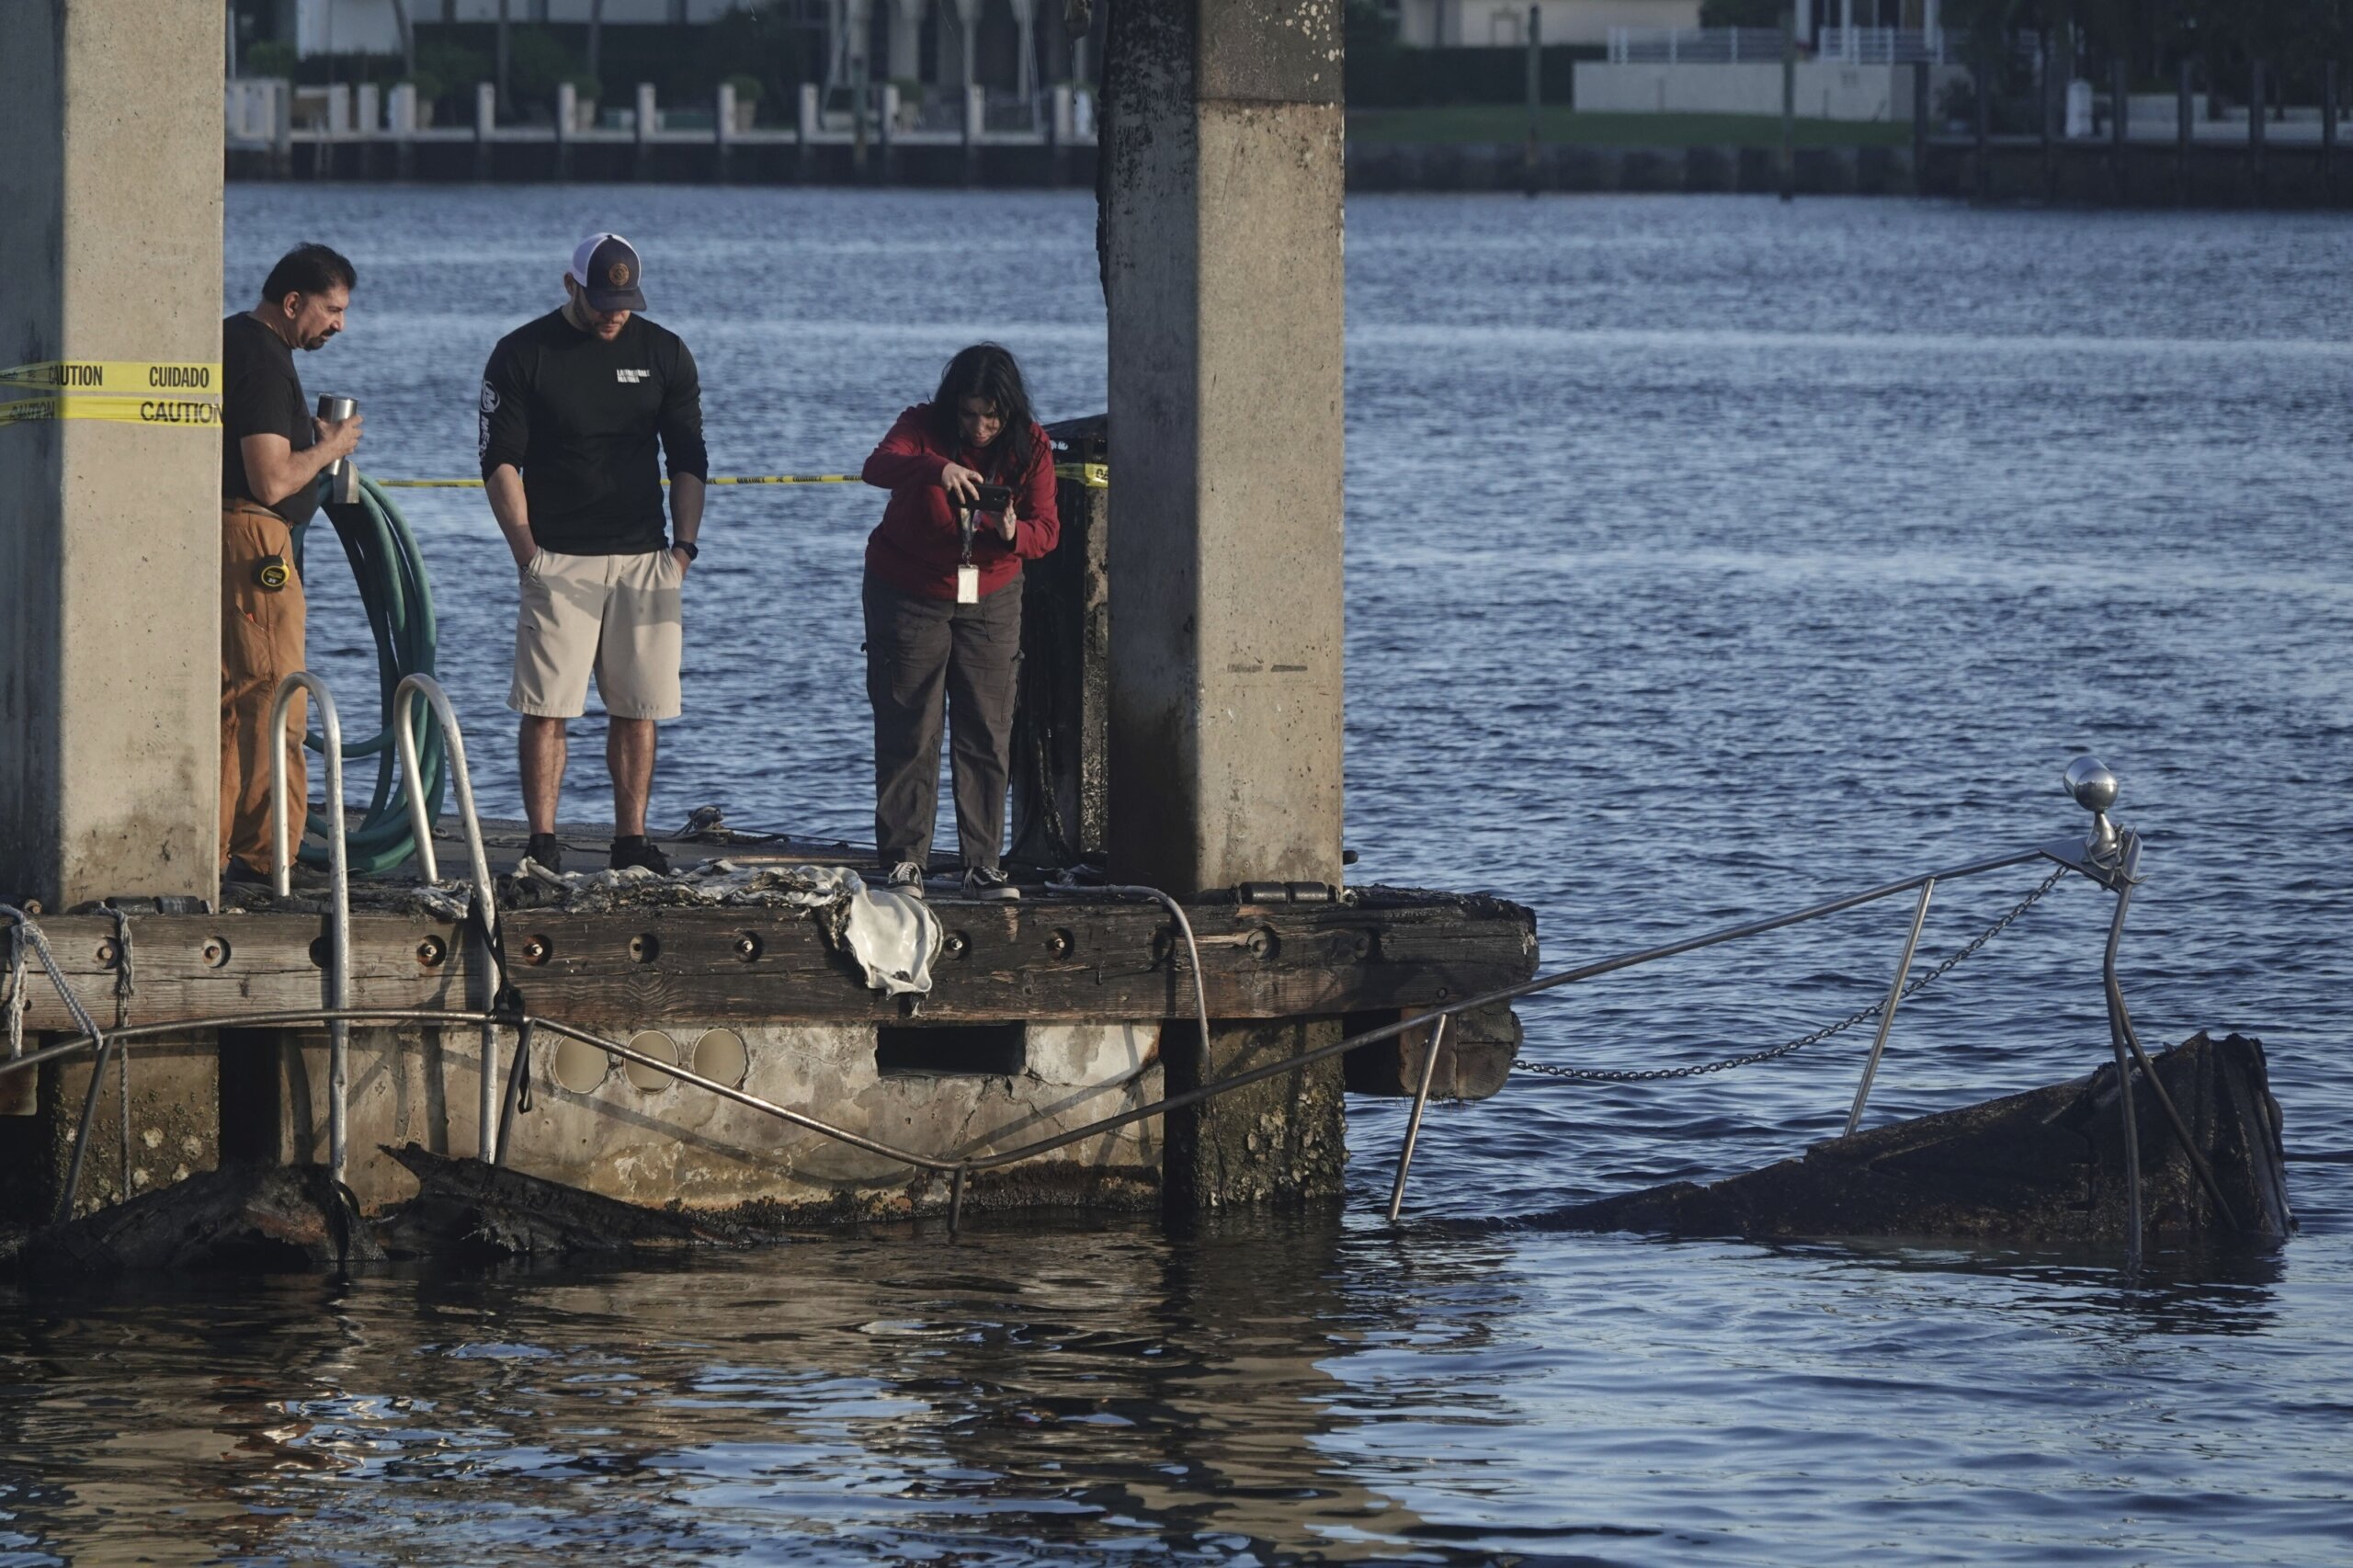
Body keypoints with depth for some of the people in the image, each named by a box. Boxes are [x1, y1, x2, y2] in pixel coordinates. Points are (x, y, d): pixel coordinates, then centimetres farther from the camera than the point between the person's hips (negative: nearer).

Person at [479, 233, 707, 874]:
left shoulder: (663, 353, 9)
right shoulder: (523, 354, 0)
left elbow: (688, 459, 13)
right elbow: (500, 460, -1)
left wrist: (684, 544, 2)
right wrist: (526, 549, -9)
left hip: (644, 558, 3)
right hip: (558, 558, -3)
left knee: (638, 707, 2)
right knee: (546, 706, -7)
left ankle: (632, 840, 8)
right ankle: (542, 844, -6)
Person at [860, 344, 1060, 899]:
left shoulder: (1030, 447, -8)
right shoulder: (923, 427, -16)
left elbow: (1047, 529, -10)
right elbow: (879, 467, -36)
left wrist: (1015, 534, -34)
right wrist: (937, 469, -55)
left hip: (989, 598, 2)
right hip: (909, 597, -2)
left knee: (987, 734, 0)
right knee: (908, 733, -3)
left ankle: (982, 863, 5)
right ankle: (903, 860, 2)